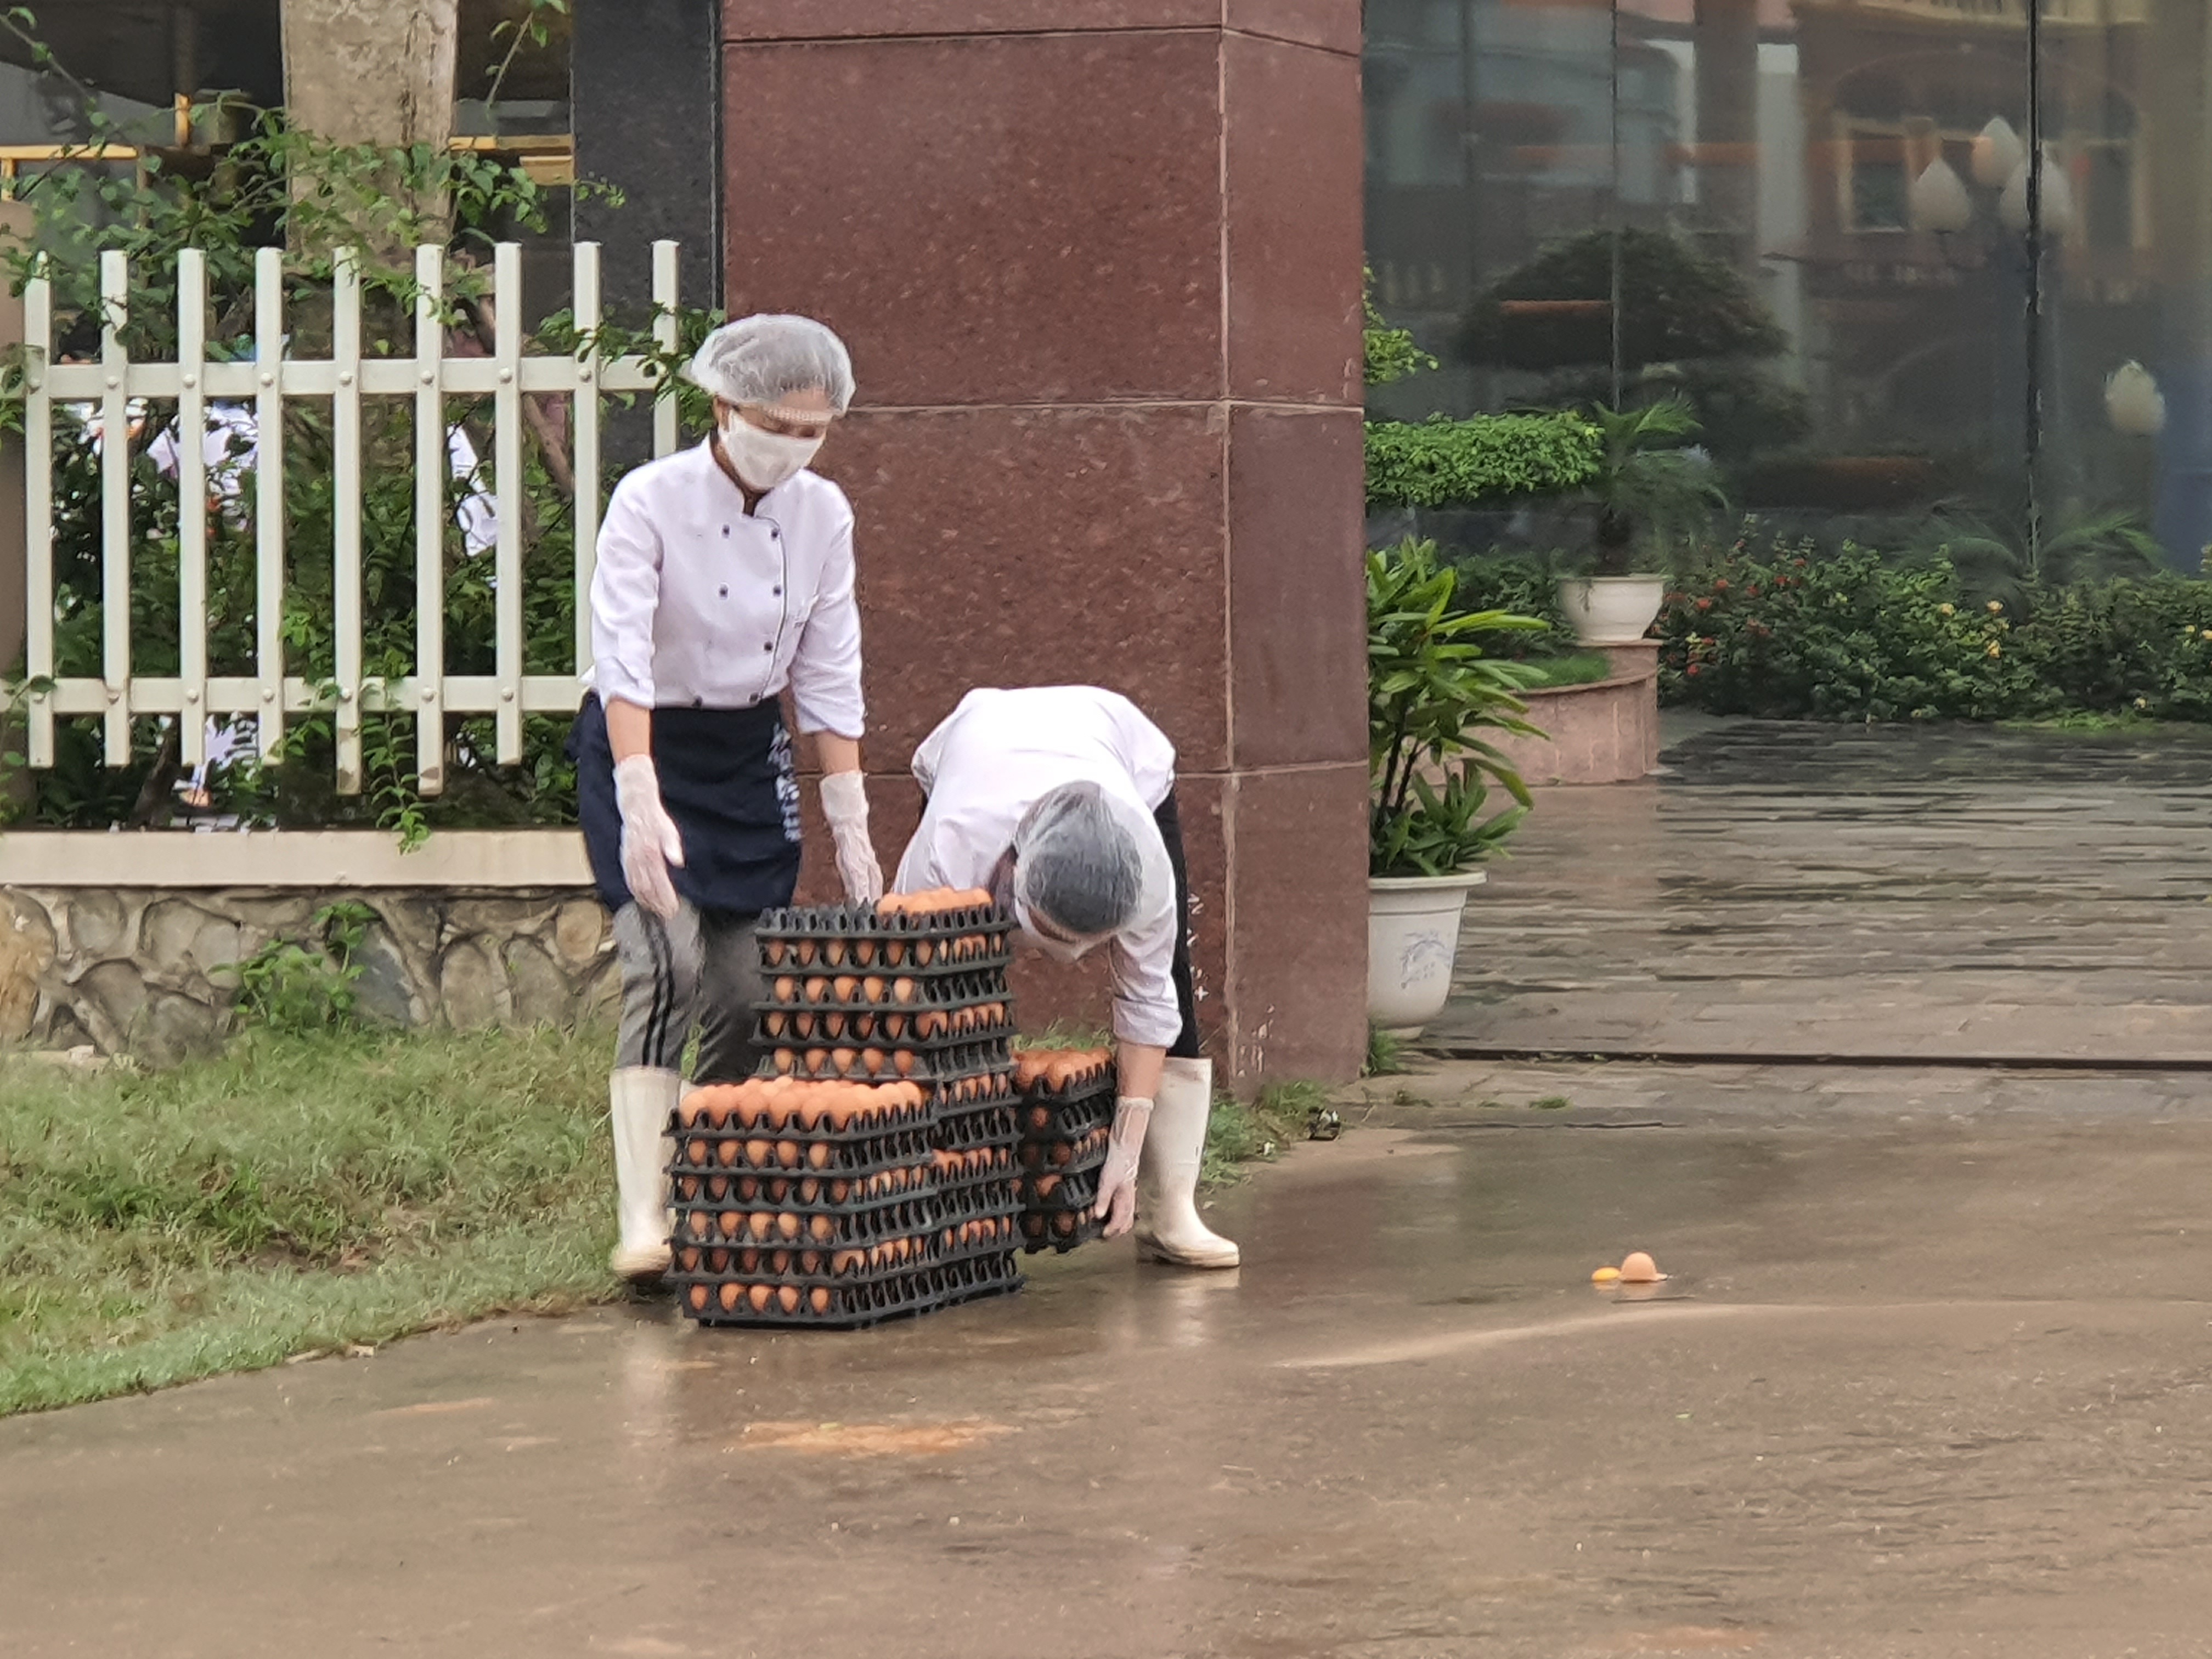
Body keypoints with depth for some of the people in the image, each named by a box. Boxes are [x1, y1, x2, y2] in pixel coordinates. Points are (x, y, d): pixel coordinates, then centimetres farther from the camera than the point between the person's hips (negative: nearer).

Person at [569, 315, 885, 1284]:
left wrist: (850, 823, -2)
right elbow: (623, 660, -27)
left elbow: (829, 680, 2)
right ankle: (645, 1223, -26)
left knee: (746, 988, 1)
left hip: (749, 753, 5)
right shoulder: (651, 503, -18)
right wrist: (641, 803, -37)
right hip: (644, 746, -5)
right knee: (667, 962, -21)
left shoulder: (822, 515, -3)